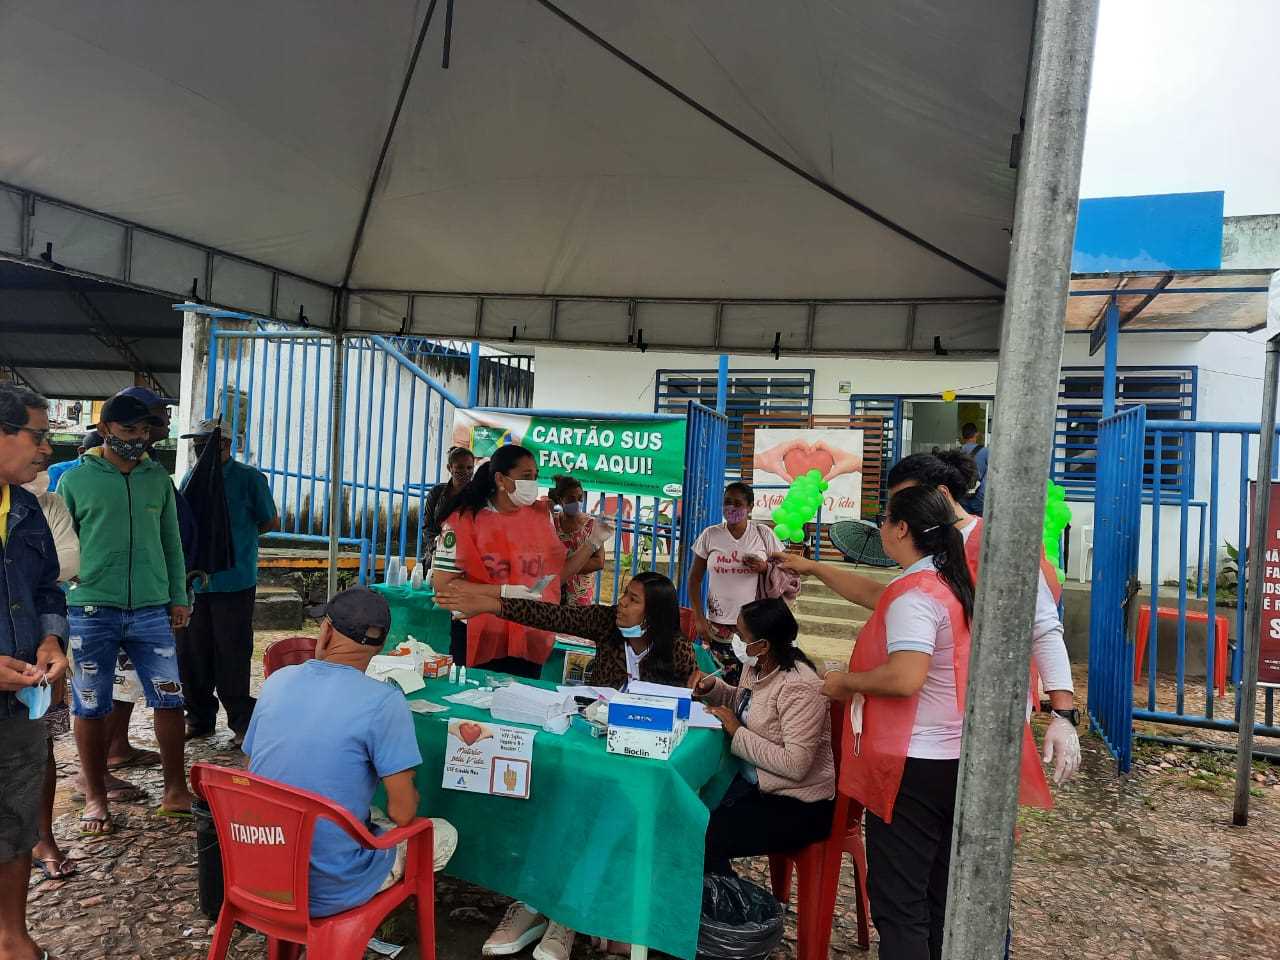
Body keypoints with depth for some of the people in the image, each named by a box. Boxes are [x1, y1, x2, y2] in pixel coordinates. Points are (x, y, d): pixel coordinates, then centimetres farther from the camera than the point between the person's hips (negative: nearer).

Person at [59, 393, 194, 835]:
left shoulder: (158, 479, 9)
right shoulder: (75, 480, 1)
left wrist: (178, 596, 9)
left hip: (151, 610, 2)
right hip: (92, 611, -2)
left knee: (170, 699, 2)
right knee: (90, 708, 7)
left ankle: (175, 791, 16)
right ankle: (96, 799, 23)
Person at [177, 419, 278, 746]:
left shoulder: (249, 478, -3)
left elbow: (270, 523, 3)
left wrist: (236, 536, 5)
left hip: (234, 583, -5)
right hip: (194, 582, 5)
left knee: (232, 657, -1)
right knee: (191, 655, 10)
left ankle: (242, 723, 11)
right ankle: (200, 719, 25)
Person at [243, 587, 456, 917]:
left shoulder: (276, 680, -2)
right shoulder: (385, 702, -21)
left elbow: (253, 771, 12)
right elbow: (402, 814, -18)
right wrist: (410, 795, 7)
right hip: (329, 891, -6)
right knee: (444, 834, 16)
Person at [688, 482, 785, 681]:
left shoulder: (764, 534, 1)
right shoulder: (709, 535, 1)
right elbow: (695, 578, 7)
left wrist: (765, 567, -12)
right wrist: (699, 617, 0)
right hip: (719, 625, 0)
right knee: (729, 680, 0)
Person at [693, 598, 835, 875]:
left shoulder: (798, 688, -25)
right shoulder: (755, 667, 1)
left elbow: (795, 765, -28)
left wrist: (737, 733, -21)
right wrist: (712, 687, 3)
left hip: (797, 807, -8)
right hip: (753, 781, 8)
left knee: (705, 839, -19)